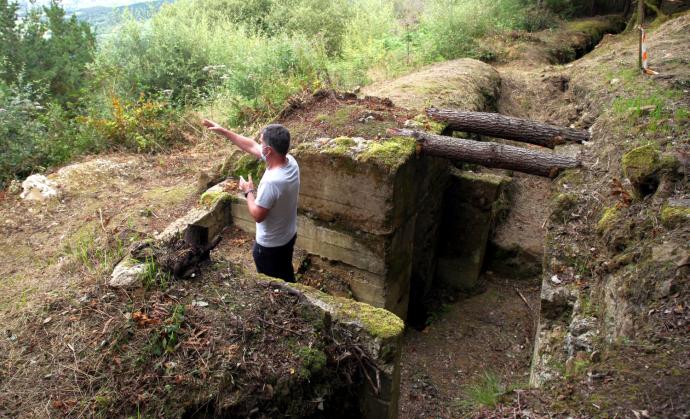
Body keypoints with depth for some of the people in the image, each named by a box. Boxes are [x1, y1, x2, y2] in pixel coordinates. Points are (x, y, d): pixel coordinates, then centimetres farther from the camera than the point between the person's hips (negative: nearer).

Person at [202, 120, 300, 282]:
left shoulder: (272, 182, -37)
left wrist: (249, 191, -9)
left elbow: (257, 215, -24)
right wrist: (223, 131, 3)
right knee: (286, 278, 29)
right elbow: (251, 146, 0)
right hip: (288, 236, 8)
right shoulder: (290, 161, -12)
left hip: (270, 245, -8)